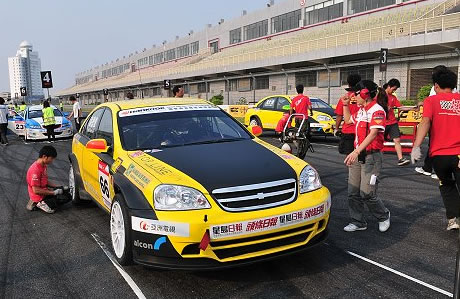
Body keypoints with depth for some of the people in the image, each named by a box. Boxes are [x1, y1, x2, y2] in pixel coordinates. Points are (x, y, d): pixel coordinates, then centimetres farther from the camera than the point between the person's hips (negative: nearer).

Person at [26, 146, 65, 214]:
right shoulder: (36, 170, -26)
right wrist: (54, 192, -22)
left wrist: (57, 187, 1)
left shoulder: (44, 166, 3)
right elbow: (36, 190, -25)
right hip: (39, 195, -9)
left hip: (44, 190, 9)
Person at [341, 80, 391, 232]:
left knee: (367, 193, -7)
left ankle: (383, 216, 20)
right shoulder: (361, 110, 14)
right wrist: (345, 105, 20)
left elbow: (373, 134, -26)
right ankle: (358, 222, 19)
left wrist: (356, 151, -34)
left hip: (371, 156, -8)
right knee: (353, 192, 7)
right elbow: (348, 120, 34)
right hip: (357, 155, 8)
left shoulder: (377, 110, -13)